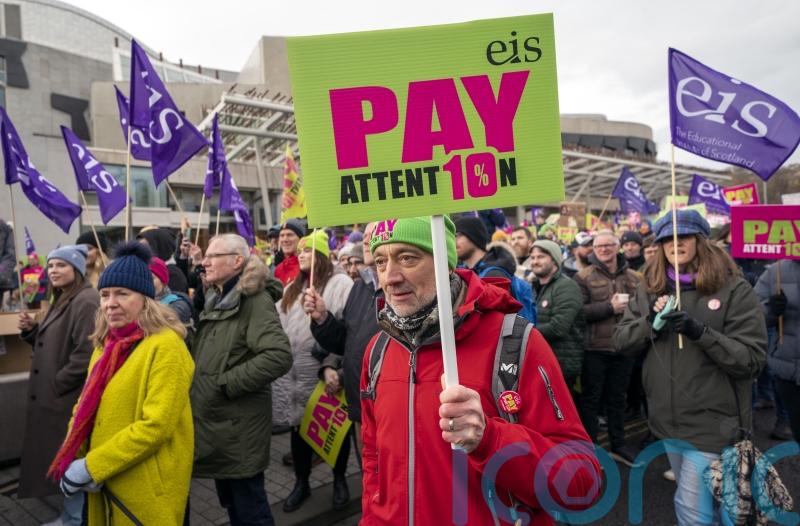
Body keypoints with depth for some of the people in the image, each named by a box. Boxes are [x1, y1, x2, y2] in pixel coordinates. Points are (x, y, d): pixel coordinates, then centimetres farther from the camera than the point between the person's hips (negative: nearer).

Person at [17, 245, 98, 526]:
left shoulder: (86, 301, -19)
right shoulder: (61, 300, 14)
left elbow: (86, 354, -25)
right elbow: (50, 345, 19)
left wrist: (57, 384, -16)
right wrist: (31, 330, 2)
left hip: (71, 397, -10)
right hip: (53, 396, 10)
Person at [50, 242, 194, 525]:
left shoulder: (165, 347, -18)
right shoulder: (106, 344, 7)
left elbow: (156, 426, -23)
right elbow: (85, 405, 10)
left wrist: (90, 468, -19)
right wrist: (74, 459, -5)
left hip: (147, 489, -7)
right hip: (102, 483, 7)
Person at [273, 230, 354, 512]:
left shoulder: (340, 283, -9)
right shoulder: (292, 288, 18)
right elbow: (279, 323, 19)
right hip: (294, 374, 6)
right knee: (298, 428, 16)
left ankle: (339, 480, 31)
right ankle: (301, 483, 34)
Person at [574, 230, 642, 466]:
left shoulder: (633, 277, 9)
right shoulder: (584, 276, -5)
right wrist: (610, 307, -18)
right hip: (594, 348, -4)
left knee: (617, 398, 18)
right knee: (591, 398, 7)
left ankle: (618, 445, 32)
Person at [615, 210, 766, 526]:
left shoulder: (733, 288, -9)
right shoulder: (649, 288, 4)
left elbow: (752, 360, -14)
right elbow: (621, 342, 1)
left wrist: (700, 332, -27)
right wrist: (650, 321, -17)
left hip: (711, 421, -5)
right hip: (667, 418, 5)